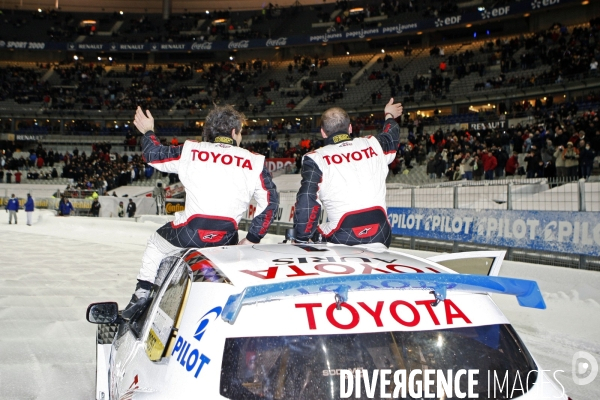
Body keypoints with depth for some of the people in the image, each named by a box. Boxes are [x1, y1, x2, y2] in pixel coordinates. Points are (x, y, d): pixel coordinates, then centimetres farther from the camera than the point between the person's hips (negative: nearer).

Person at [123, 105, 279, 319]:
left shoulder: (190, 151, 5)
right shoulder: (255, 162, 5)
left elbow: (154, 155, 17)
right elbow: (270, 202, 5)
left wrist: (148, 131, 37)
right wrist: (252, 239, 12)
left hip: (189, 232, 0)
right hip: (226, 239, 1)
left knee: (157, 243, 28)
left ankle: (142, 295, 22)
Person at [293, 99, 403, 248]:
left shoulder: (315, 159, -1)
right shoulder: (373, 144, 11)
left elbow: (306, 203, -8)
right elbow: (391, 138, 34)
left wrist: (301, 240, 2)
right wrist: (390, 116, 55)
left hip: (342, 238, -3)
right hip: (381, 235, 3)